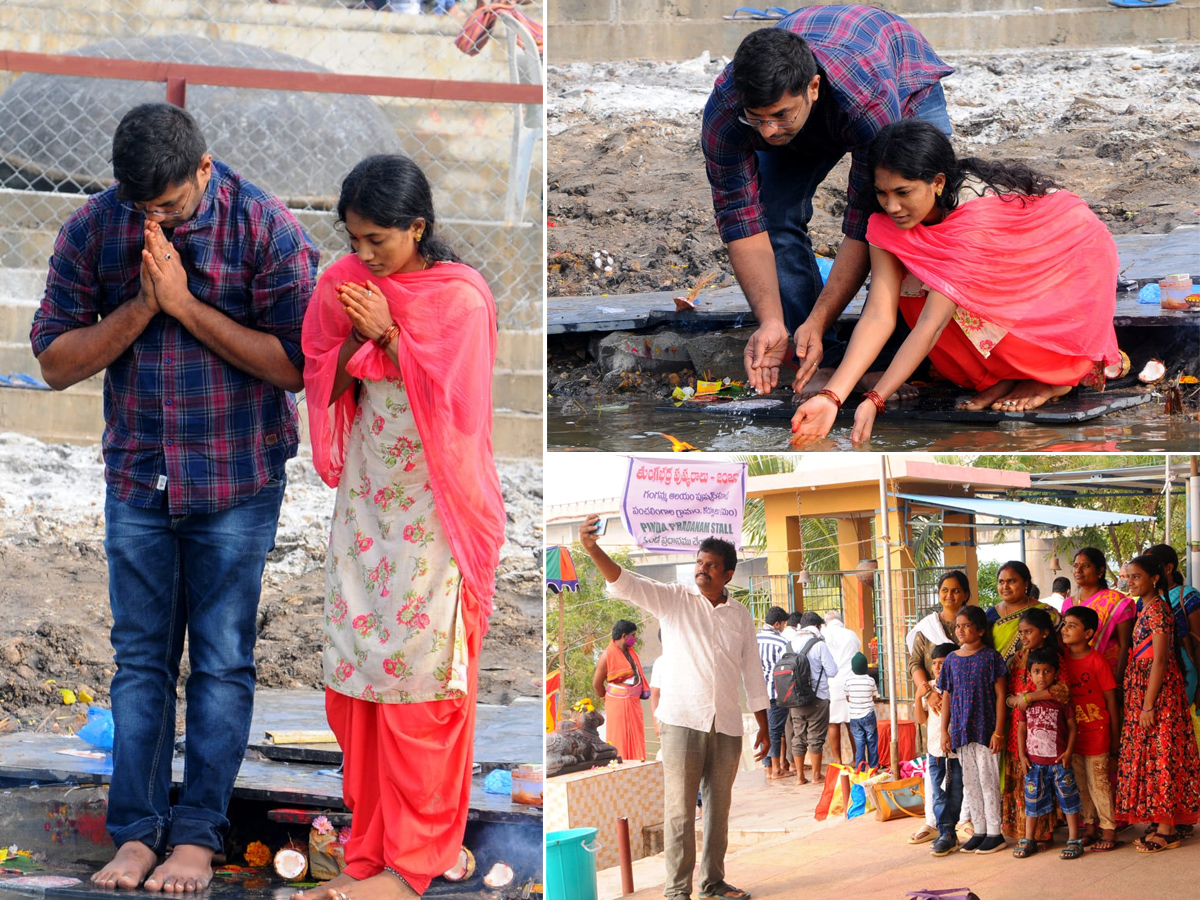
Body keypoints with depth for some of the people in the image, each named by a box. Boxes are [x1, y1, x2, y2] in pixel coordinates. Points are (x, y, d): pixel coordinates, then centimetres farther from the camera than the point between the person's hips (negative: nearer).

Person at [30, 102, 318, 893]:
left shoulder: (265, 228, -12)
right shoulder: (92, 229, -4)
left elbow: (295, 362, -15)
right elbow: (55, 361, -3)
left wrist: (187, 303, -20)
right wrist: (141, 307, -17)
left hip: (237, 479, -2)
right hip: (138, 478, 3)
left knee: (222, 663, 2)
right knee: (140, 660, 5)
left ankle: (198, 834, 9)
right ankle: (137, 832, 10)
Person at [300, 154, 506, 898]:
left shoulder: (461, 298, -11)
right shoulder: (348, 284, 4)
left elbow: (452, 405, -15)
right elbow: (323, 386, 5)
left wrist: (389, 334, -18)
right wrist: (355, 340, -13)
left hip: (434, 509, -5)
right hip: (366, 502, 5)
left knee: (417, 680, -3)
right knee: (355, 677, 5)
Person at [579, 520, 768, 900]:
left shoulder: (740, 616, 10)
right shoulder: (674, 599, 1)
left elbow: (752, 671, 15)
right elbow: (626, 584, -12)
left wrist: (764, 727, 14)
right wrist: (593, 549, -30)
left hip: (727, 726, 3)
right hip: (682, 720, -3)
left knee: (719, 805, 9)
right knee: (679, 807, -5)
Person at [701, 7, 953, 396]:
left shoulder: (869, 101, -48)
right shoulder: (722, 114, -38)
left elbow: (864, 226, -41)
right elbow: (744, 225, -32)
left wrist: (818, 322, -44)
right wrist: (771, 322, -42)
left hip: (909, 89, -3)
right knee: (775, 219, -17)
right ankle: (824, 364, -10)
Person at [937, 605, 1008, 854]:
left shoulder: (991, 657, -6)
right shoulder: (952, 660, 8)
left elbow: (1000, 695, -6)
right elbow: (947, 698, 11)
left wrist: (998, 731, -11)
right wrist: (944, 731, 6)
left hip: (985, 728, -5)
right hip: (960, 731, 5)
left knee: (988, 780, -1)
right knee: (969, 782, 9)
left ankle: (995, 832, 6)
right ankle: (979, 831, 18)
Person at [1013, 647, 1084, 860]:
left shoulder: (1061, 699, -4)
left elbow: (1072, 726, -2)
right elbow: (1022, 729, 9)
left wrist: (1068, 752, -10)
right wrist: (1022, 755, 3)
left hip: (1059, 760, -3)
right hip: (1034, 760, 3)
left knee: (1068, 797, 1)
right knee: (1033, 798, 11)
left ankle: (1074, 840, 7)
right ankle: (1028, 840, 21)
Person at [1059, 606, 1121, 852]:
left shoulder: (1097, 662, -12)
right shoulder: (1062, 659, 2)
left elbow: (1111, 700, -8)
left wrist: (1115, 737, -6)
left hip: (1096, 732, -5)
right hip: (1071, 734, 5)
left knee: (1098, 782, -2)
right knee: (1079, 784, 11)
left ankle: (1109, 831, 5)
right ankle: (1089, 828, 21)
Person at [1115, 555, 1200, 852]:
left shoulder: (1157, 610, -15)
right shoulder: (1147, 609, 14)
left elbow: (1159, 660, -20)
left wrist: (1148, 705, -21)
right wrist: (1142, 702, 15)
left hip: (1157, 690, -10)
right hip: (1141, 688, 10)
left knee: (1159, 756, -6)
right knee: (1153, 757, 11)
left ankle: (1166, 831, -3)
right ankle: (1162, 825, 16)